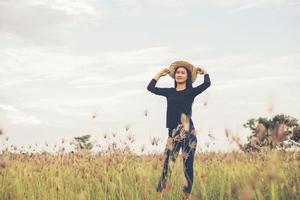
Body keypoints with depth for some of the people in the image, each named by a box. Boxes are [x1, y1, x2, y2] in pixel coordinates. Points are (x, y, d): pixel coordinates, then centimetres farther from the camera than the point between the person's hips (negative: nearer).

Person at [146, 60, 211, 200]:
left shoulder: (191, 92, 4)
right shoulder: (169, 92, 14)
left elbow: (207, 84, -10)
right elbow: (150, 87, 16)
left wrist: (204, 72, 8)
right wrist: (160, 74, 22)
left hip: (188, 133, -2)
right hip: (173, 134, 2)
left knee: (188, 166, 1)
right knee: (167, 165, -6)